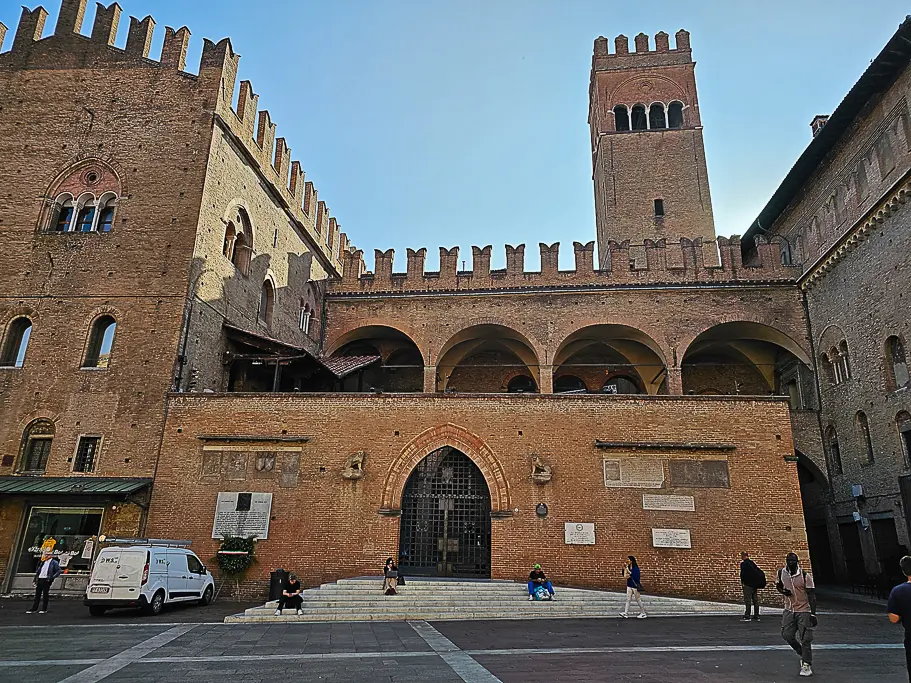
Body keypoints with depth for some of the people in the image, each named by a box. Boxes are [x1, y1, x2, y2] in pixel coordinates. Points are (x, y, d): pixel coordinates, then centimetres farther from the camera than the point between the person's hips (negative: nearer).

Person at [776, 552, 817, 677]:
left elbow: (812, 596, -11)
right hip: (789, 610, 5)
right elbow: (778, 585, 18)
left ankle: (806, 665, 13)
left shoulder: (805, 576, -14)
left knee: (805, 639, -2)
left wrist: (813, 614, -14)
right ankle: (803, 654, 28)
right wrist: (783, 591, -5)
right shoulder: (781, 573, -1)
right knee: (787, 635, 3)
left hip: (804, 611, -4)